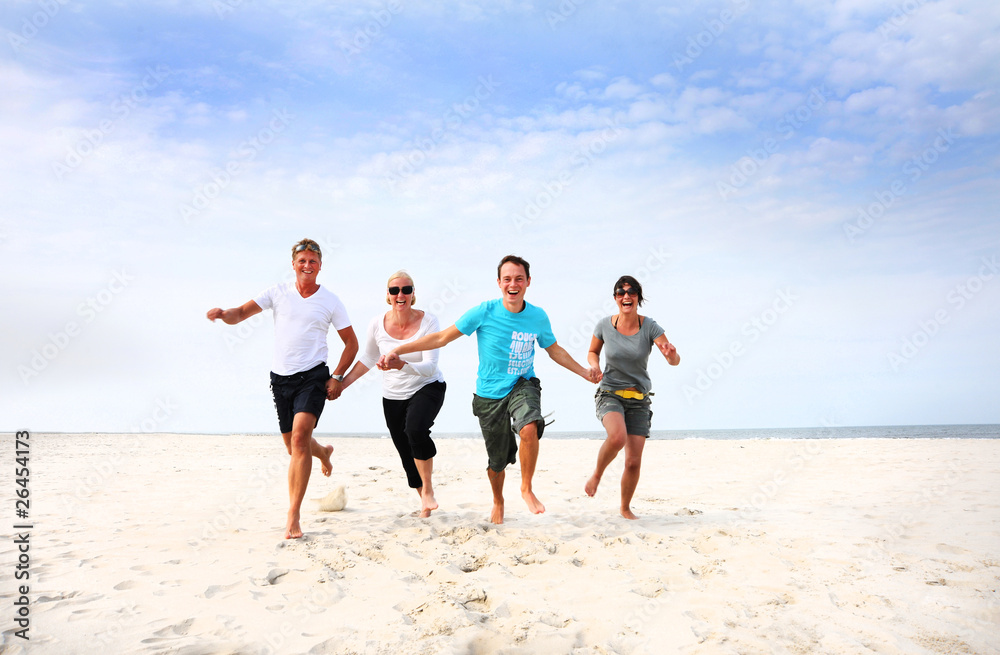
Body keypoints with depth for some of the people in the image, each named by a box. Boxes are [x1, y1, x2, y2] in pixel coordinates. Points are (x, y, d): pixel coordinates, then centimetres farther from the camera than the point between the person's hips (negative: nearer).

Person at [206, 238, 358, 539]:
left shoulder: (330, 300, 1)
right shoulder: (278, 292, 4)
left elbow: (351, 343, 7)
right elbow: (241, 313, -2)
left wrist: (338, 377, -4)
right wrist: (223, 314, -26)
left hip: (313, 376, -3)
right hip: (281, 377, 3)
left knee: (300, 437, -22)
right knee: (293, 446, 14)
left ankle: (293, 515, -16)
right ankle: (322, 452, 51)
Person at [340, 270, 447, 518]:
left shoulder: (428, 321, -18)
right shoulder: (377, 324, -9)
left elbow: (430, 367, -23)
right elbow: (367, 359, 8)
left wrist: (402, 365, -41)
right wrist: (341, 384, 4)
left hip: (427, 388, -4)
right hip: (393, 395, 4)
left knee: (415, 429, -32)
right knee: (406, 453, 8)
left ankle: (428, 488, -9)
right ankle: (425, 501, 31)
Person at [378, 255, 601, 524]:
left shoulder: (538, 317, -5)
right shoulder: (484, 312, -13)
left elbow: (554, 351, 14)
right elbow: (442, 337, -9)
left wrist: (584, 372, 9)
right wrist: (397, 350, -14)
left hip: (522, 385, 1)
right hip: (490, 393, -1)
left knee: (529, 428, -32)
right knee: (498, 460, 10)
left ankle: (527, 488, -6)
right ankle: (498, 502, 43)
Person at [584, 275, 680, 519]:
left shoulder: (649, 326, -9)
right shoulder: (604, 325, -5)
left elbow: (675, 360, -18)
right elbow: (593, 353, 12)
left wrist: (671, 354, -41)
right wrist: (595, 367, -10)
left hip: (639, 398, 1)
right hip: (610, 393, -1)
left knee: (634, 461, -1)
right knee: (618, 437, -32)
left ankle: (626, 508, 24)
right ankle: (597, 474, -2)